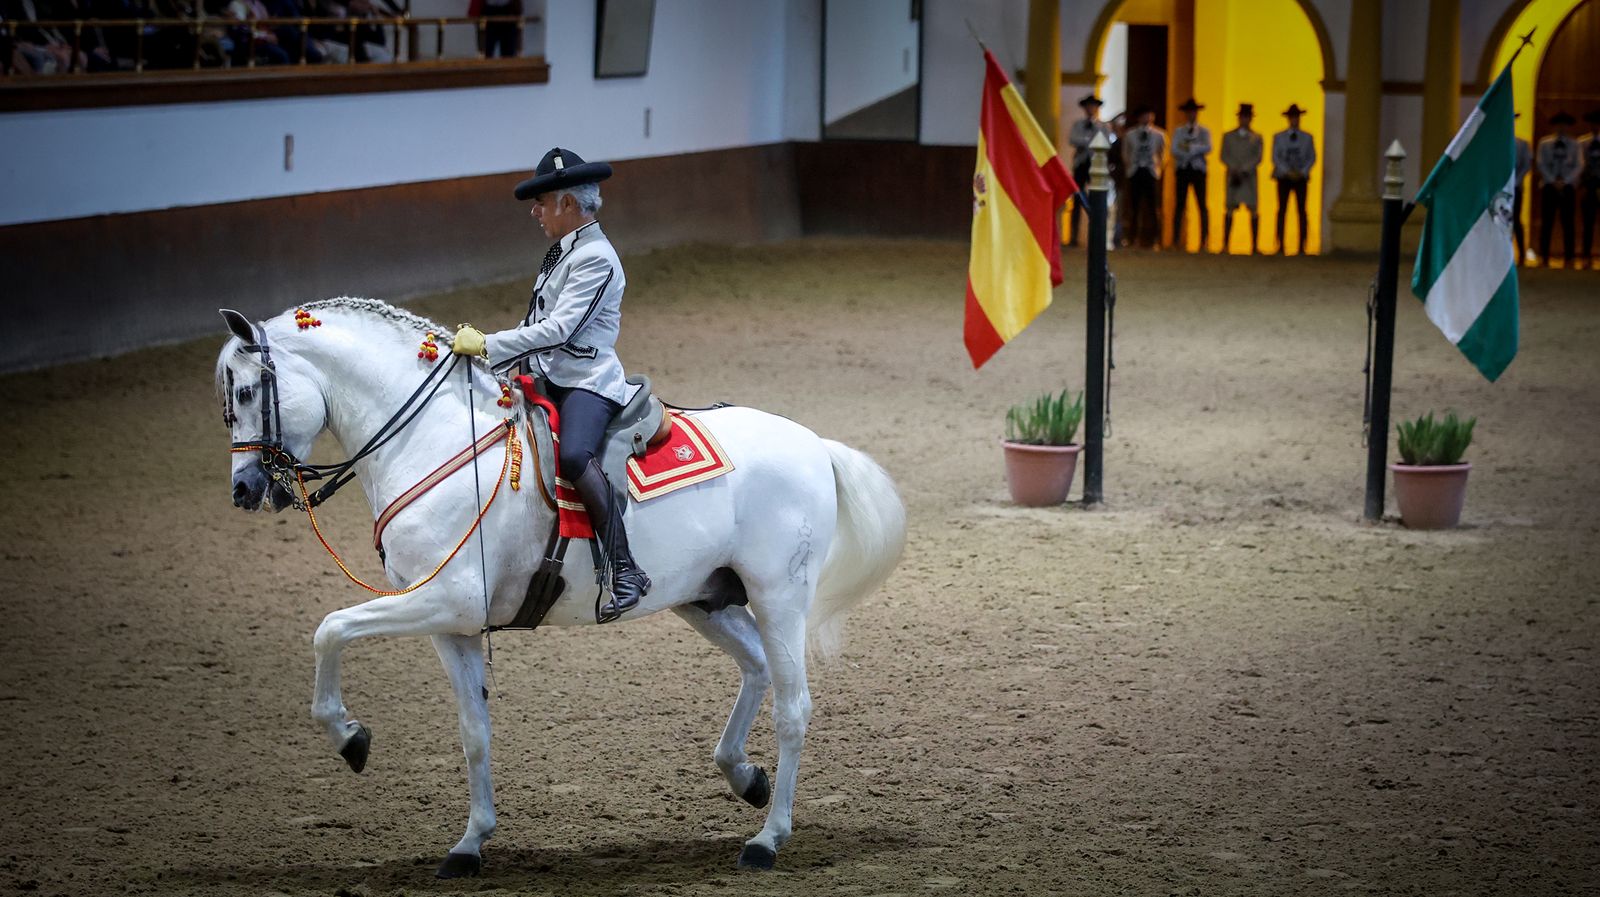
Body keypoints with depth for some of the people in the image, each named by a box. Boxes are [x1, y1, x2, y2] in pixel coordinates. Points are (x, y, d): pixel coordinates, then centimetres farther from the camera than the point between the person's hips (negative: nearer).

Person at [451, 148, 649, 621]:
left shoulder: (596, 258, -12)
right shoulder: (562, 253, 18)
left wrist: (488, 345, -21)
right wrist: (483, 347, 13)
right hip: (548, 379, 11)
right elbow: (536, 324, 23)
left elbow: (559, 329, -21)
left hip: (588, 381, -11)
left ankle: (625, 572, -39)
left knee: (575, 455, -36)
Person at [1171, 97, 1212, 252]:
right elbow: (1174, 150, -5)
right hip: (1183, 169, 0)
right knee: (1180, 205, 0)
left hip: (1198, 169, 0)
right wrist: (1196, 150, -13)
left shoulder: (1204, 131, 8)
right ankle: (1176, 240, 2)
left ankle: (1204, 242, -2)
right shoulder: (1178, 131, 9)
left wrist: (1189, 147, -15)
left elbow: (1207, 148, -9)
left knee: (1202, 205, -3)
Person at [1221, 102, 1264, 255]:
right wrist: (1234, 170, -10)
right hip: (1232, 177, 1)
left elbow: (1258, 158, 1)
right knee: (1229, 209, -3)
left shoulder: (1256, 138, 9)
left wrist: (1244, 170, -12)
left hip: (1249, 177, -1)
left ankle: (1254, 246, -4)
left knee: (1253, 210, -4)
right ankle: (1225, 244, -2)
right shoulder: (1228, 136, 12)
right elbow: (1224, 156, 5)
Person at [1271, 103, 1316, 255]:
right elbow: (1275, 158, 0)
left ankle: (1302, 247, -3)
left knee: (1301, 210, -3)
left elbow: (1312, 158, 6)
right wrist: (1288, 172, -12)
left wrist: (1302, 172, -10)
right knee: (1282, 210, -2)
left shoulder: (1307, 138, 8)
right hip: (1283, 177, 0)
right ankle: (1280, 246, -2)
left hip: (1300, 178, 0)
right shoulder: (1278, 137, 6)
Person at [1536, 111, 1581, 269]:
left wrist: (1565, 181, -10)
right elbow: (1541, 164, 2)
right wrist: (1553, 181, -8)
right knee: (1546, 222, -1)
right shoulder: (1545, 143, 8)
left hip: (1567, 186, 0)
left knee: (1567, 223, -1)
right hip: (1549, 185, 0)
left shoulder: (1574, 144, 6)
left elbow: (1578, 165, 0)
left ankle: (1568, 259, -1)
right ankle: (1544, 258, 3)